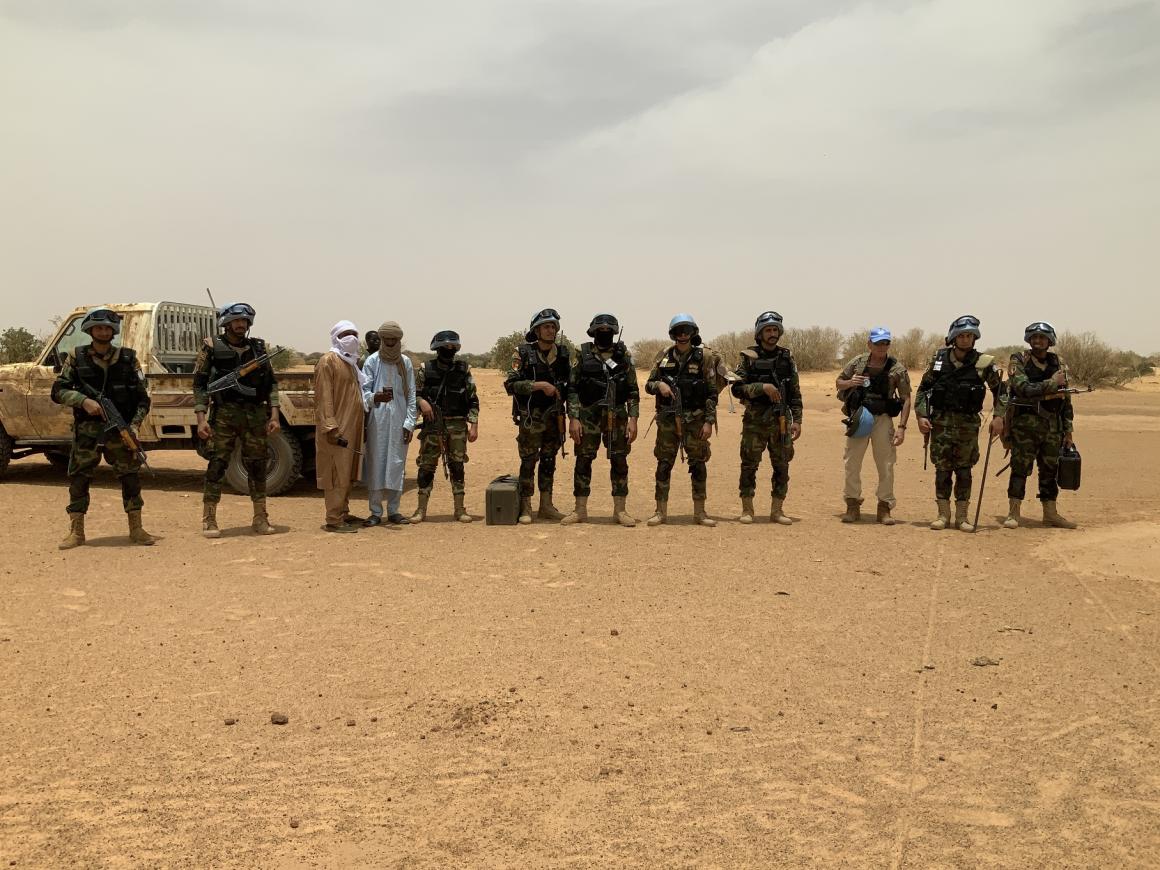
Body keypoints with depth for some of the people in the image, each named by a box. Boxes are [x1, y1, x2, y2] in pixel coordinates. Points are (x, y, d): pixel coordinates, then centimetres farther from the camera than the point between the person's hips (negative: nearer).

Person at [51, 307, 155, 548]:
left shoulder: (128, 358, 3)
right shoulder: (76, 358, 3)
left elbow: (143, 397, 4)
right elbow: (58, 391, 1)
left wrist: (134, 426, -8)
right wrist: (83, 400, -16)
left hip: (120, 429, 0)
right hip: (86, 431, 0)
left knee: (131, 476, 0)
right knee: (78, 477, 1)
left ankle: (136, 528, 10)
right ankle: (76, 532, 10)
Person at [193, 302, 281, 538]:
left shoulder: (258, 348, 10)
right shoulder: (211, 348, 1)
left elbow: (271, 383, 10)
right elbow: (199, 384, -1)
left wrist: (274, 414, 1)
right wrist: (201, 418, -10)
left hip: (256, 414, 3)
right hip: (224, 413, -3)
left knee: (258, 465, 5)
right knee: (217, 465, -5)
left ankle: (260, 519, 14)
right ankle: (209, 520, 2)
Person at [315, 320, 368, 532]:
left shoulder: (351, 362, 18)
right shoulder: (328, 361, -9)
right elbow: (324, 397, -16)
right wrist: (331, 427, -23)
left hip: (353, 427, 9)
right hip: (337, 430, -9)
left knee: (348, 473, 14)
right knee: (337, 473, -7)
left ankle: (343, 513, 23)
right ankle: (334, 520, -5)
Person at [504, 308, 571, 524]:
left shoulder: (562, 353, 6)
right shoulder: (523, 353, -6)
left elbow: (571, 383, 16)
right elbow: (511, 384, -13)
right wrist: (538, 385, -21)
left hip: (554, 417, 4)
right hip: (531, 418, -4)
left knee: (549, 462, 10)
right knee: (528, 462, 0)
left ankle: (546, 506, 19)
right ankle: (525, 508, 7)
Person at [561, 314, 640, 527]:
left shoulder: (624, 356, 5)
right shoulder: (582, 355, 2)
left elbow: (633, 390, 4)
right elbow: (572, 388, 0)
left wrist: (633, 419, -4)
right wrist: (573, 418, -8)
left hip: (617, 417, 1)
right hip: (588, 416, -1)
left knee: (619, 462, 3)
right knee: (583, 461, 2)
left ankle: (620, 509, 13)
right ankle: (580, 509, 11)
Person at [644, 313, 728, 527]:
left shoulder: (705, 357, -1)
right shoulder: (664, 356, 7)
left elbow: (712, 392, -3)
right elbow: (648, 385, 11)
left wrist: (709, 421, -9)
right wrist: (659, 384, -12)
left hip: (695, 419, -2)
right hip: (667, 419, 2)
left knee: (698, 464, 2)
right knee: (664, 463, 3)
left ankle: (699, 512, 12)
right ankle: (661, 511, 11)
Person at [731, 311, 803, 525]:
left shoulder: (787, 358, 9)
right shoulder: (748, 358, 0)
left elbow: (795, 392, 10)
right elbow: (737, 388, -6)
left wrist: (797, 420, 3)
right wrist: (762, 387, -18)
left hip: (781, 420, 3)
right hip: (755, 421, -3)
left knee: (782, 467, 4)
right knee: (749, 465, 1)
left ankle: (776, 510, 14)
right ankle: (747, 509, 11)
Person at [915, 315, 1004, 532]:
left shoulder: (983, 363, -2)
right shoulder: (939, 360, 2)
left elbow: (999, 390, 5)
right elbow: (923, 389, 7)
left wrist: (998, 416, -5)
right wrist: (921, 415, -3)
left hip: (968, 423, -1)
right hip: (941, 422, 1)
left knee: (964, 470, 4)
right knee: (942, 469, 3)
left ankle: (961, 516, 12)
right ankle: (943, 515, 11)